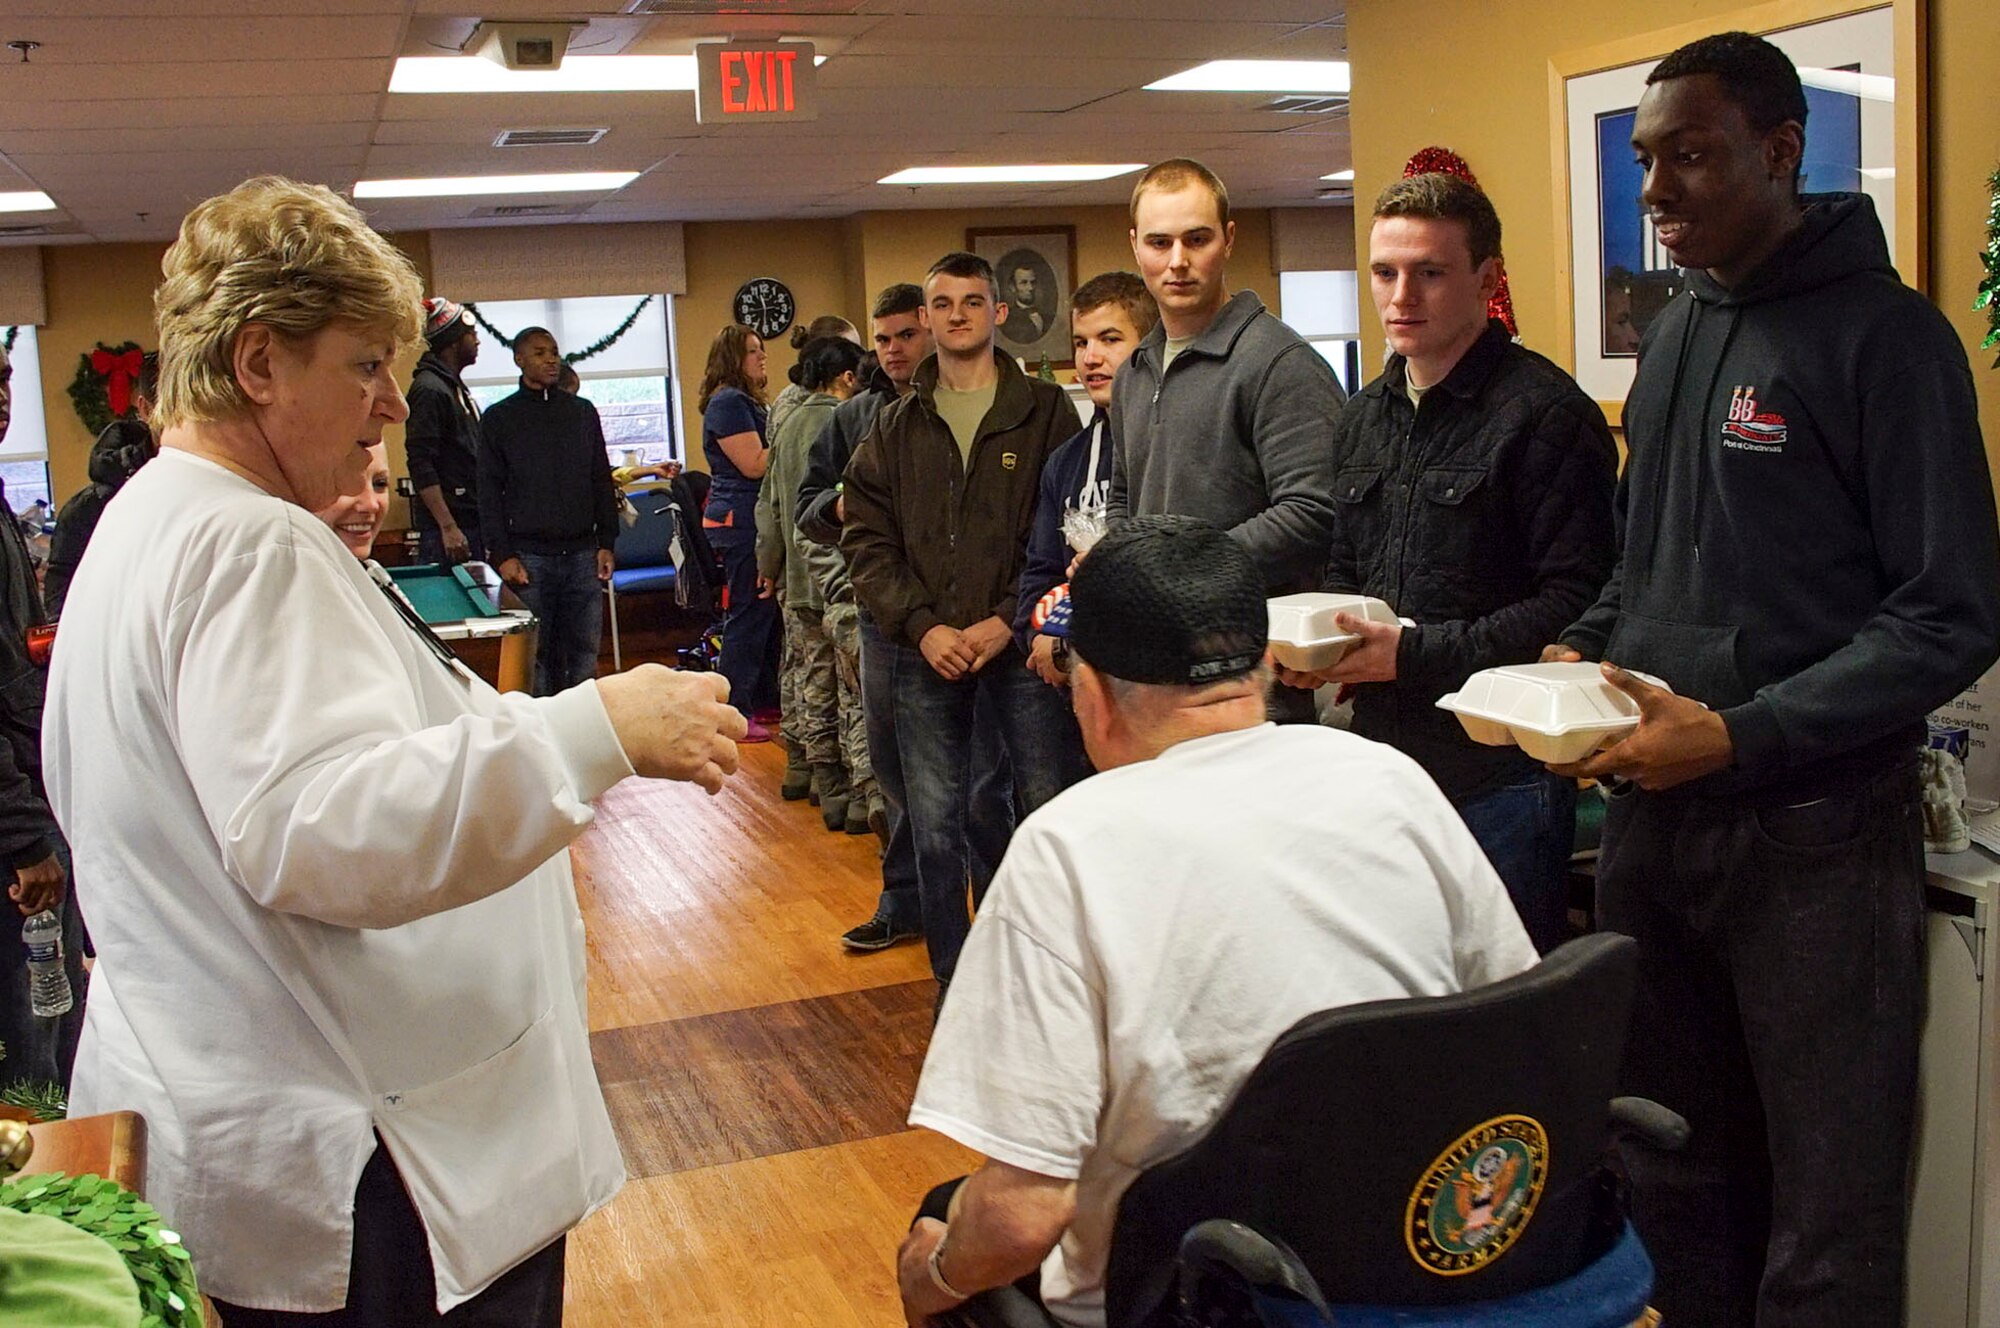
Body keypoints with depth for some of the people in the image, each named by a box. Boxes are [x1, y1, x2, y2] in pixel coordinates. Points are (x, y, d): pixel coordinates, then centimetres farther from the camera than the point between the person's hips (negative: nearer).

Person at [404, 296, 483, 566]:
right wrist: (448, 527, -23)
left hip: (470, 520, 10)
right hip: (447, 526, -10)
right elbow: (420, 464, -18)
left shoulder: (455, 386, 19)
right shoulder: (429, 389, -12)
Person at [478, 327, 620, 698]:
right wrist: (502, 554, -6)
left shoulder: (583, 412, 13)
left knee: (584, 650, 3)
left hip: (582, 553, 3)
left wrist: (606, 543, 7)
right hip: (529, 557, -3)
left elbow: (603, 482, 14)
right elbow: (490, 492, 2)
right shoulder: (499, 418, 5)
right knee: (534, 654, -3)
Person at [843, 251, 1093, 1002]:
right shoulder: (895, 429, 12)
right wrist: (921, 626, -7)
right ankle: (953, 984, 19)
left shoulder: (1046, 413, 3)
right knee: (935, 829, 6)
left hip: (1021, 645, -2)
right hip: (924, 654, 3)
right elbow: (866, 541, 6)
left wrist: (1009, 620, -12)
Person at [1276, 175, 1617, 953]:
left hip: (1500, 776, -7)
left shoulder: (1545, 412, -12)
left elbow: (1576, 601, -18)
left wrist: (1414, 653, -20)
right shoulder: (1363, 419, 14)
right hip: (1386, 758, 7)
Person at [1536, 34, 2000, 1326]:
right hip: (1656, 813, 7)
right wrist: (1580, 651, 3)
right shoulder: (1676, 330, 13)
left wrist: (1742, 737, -21)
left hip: (1814, 828, -6)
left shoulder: (1883, 331, -9)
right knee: (1674, 1181, 16)